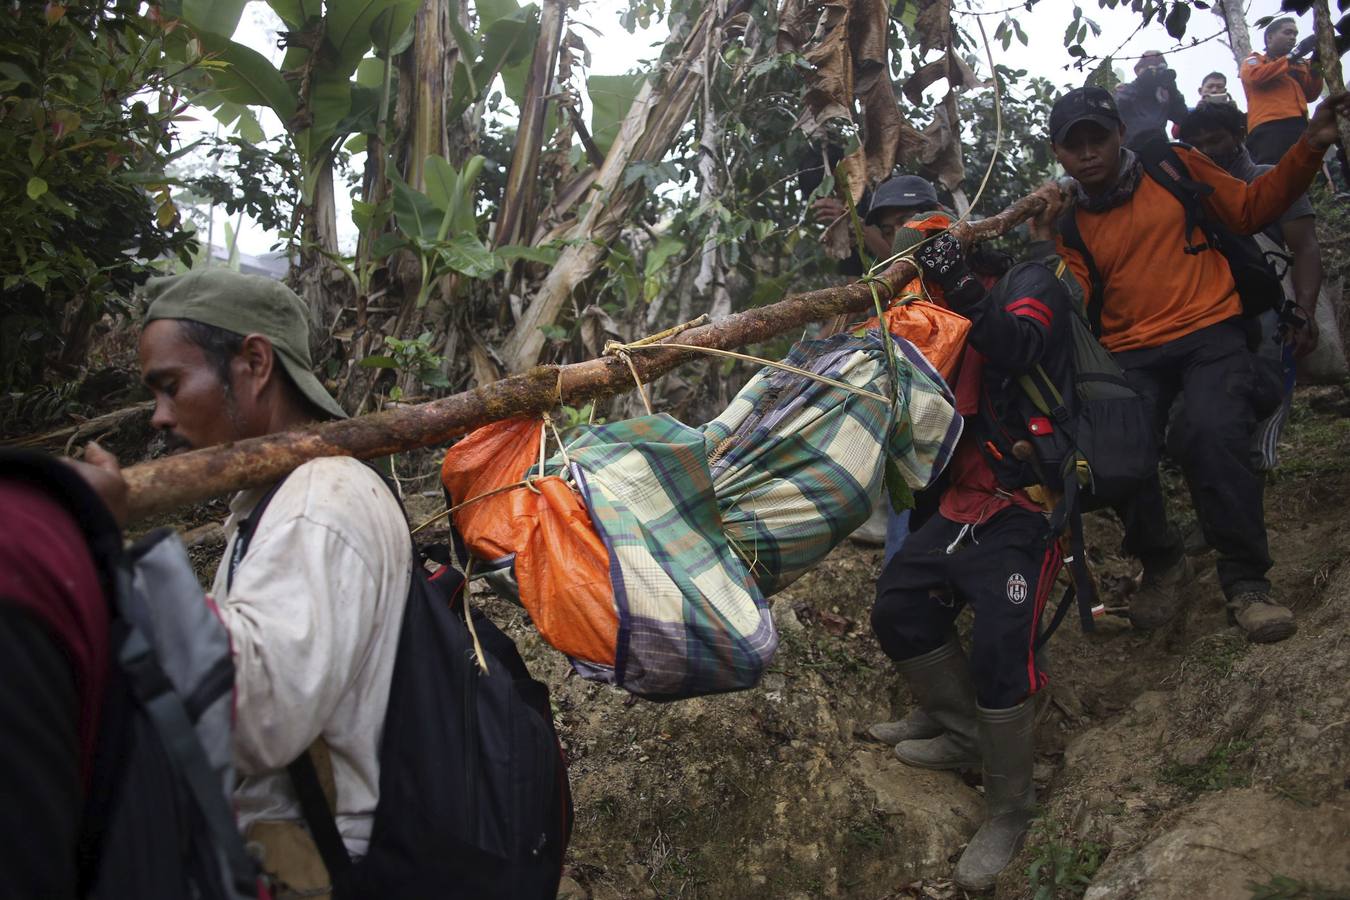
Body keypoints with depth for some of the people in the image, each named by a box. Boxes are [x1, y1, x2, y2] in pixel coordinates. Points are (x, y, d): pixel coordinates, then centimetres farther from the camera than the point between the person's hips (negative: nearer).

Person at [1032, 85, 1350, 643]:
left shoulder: (1174, 168, 11)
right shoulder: (1069, 220, 12)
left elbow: (1252, 209, 15)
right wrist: (1046, 247, -13)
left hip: (1210, 332, -1)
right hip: (1131, 355, 2)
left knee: (1214, 436, -29)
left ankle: (1246, 582, -12)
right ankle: (1161, 565, 6)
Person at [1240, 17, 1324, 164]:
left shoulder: (1299, 64, 28)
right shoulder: (1254, 61, 18)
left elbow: (1310, 94, 17)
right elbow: (1256, 76, -7)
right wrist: (1293, 55, -4)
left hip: (1300, 127, 5)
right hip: (1269, 127, -5)